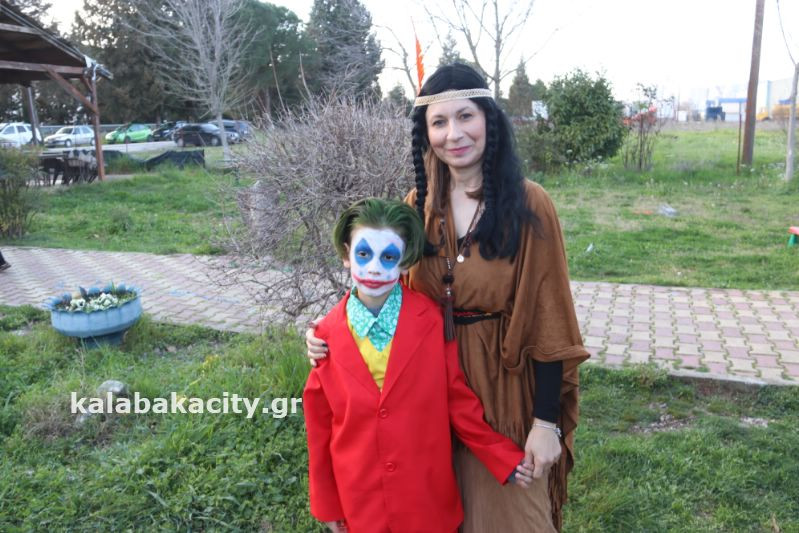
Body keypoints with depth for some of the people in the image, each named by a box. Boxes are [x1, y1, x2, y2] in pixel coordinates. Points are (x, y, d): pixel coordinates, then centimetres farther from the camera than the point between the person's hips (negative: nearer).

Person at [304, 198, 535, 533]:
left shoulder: (434, 321, -12)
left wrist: (505, 459, -2)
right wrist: (327, 502, 6)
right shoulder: (327, 335, -9)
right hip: (361, 499, 1)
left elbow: (458, 401, -2)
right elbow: (320, 423, -1)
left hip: (428, 492, -1)